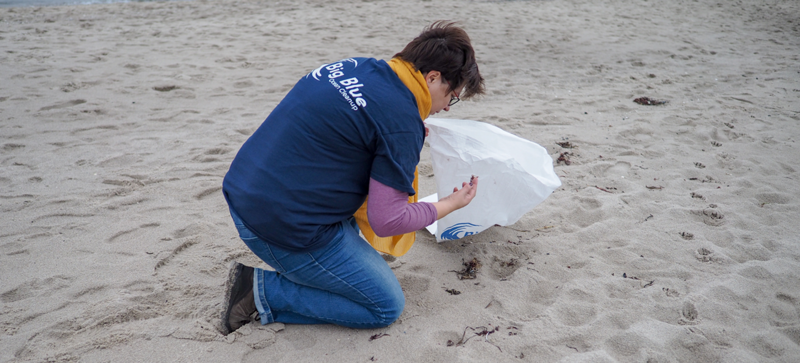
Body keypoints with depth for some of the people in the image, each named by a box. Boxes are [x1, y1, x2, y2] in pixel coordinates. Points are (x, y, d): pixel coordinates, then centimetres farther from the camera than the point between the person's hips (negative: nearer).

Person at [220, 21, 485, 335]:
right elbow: (386, 221, -14)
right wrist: (451, 205, 2)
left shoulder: (354, 65, 8)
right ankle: (264, 292, 1)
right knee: (387, 307, 5)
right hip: (287, 230, -9)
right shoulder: (402, 120, -16)